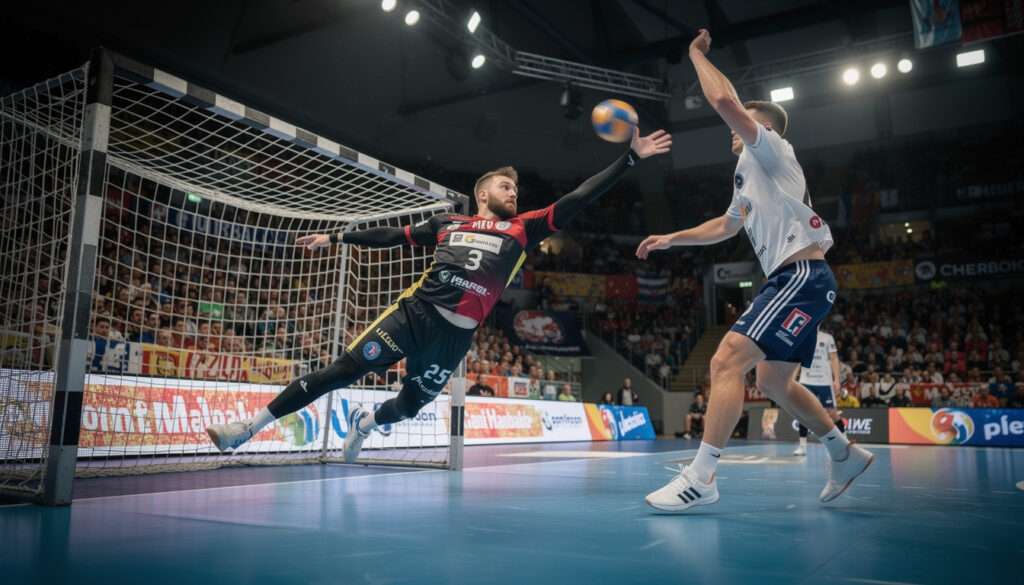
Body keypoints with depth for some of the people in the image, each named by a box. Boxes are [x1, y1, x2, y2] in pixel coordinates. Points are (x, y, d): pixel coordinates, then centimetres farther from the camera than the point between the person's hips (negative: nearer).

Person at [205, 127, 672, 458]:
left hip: (454, 335, 0)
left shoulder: (522, 230, 10)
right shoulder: (449, 223, 14)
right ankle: (251, 426, 4)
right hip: (414, 312, 0)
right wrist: (336, 237, 25)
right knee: (342, 370, -7)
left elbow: (575, 201, 3)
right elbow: (392, 236, 23)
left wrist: (630, 158, -2)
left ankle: (365, 423, 45)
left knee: (409, 407, 10)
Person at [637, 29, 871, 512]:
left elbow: (724, 99, -16)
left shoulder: (770, 150, -1)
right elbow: (725, 226, 40)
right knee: (773, 381, 17)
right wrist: (670, 239, 35)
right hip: (790, 281, 11)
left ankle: (700, 477, -21)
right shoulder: (747, 175, 26)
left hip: (802, 276, -11)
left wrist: (697, 54, 0)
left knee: (727, 360, -21)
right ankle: (845, 454, 30)